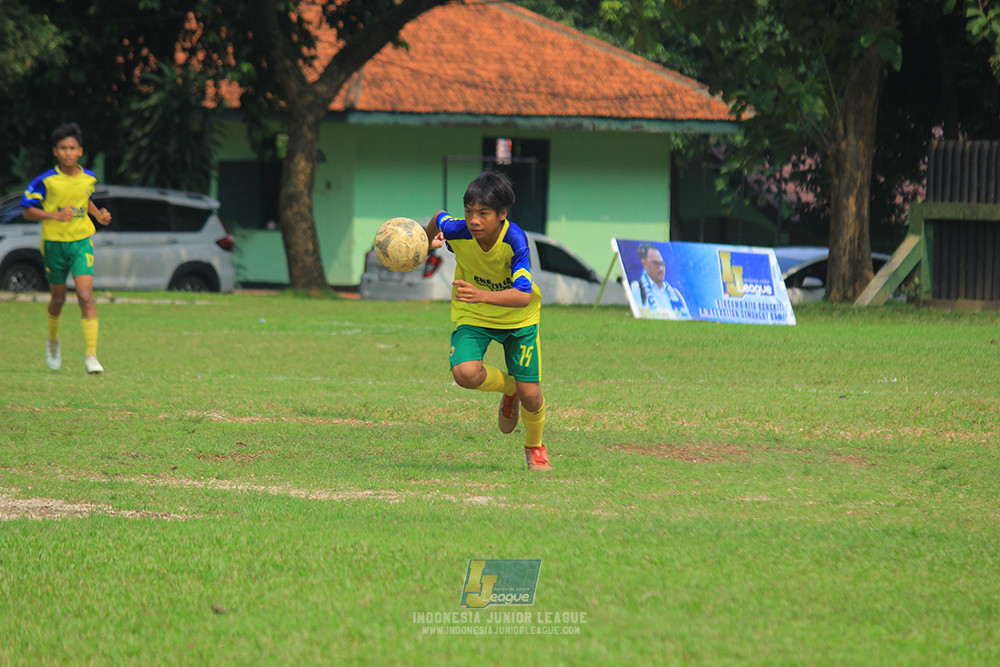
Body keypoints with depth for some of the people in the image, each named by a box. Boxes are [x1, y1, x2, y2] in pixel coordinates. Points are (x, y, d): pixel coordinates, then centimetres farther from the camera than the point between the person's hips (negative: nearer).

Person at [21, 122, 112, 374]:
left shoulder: (89, 178, 1)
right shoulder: (46, 181, -11)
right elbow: (28, 211, -8)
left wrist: (99, 215, 4)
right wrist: (56, 215, -21)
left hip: (81, 242, 1)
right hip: (54, 243, -1)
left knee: (86, 297, -14)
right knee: (58, 299, 14)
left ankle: (91, 356, -14)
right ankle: (53, 341, 44)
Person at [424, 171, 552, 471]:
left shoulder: (515, 239, -33)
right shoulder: (457, 232, -25)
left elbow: (524, 296, -43)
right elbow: (439, 218, 1)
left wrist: (483, 295, -57)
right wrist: (427, 241, 15)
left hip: (519, 318, -1)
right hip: (473, 316, 2)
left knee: (530, 394, -5)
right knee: (465, 373, -26)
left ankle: (534, 446, 31)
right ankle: (507, 388, 10)